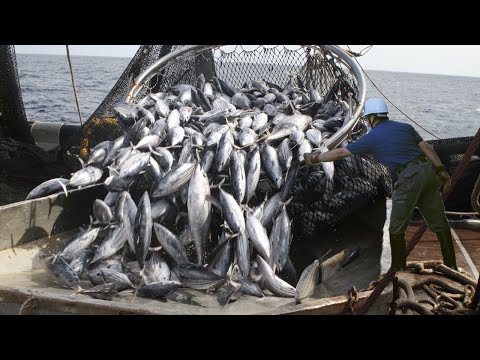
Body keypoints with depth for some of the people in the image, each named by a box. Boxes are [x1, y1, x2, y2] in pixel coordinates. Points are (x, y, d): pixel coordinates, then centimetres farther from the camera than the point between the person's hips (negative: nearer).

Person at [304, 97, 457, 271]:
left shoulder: (371, 138, 5)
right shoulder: (405, 127, 17)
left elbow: (340, 153, 10)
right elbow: (427, 148, 11)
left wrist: (315, 158, 21)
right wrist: (441, 170, 14)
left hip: (409, 178, -6)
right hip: (427, 170, 6)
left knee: (396, 229, 8)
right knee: (439, 222, 13)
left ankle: (399, 269, 14)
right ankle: (451, 265, 21)